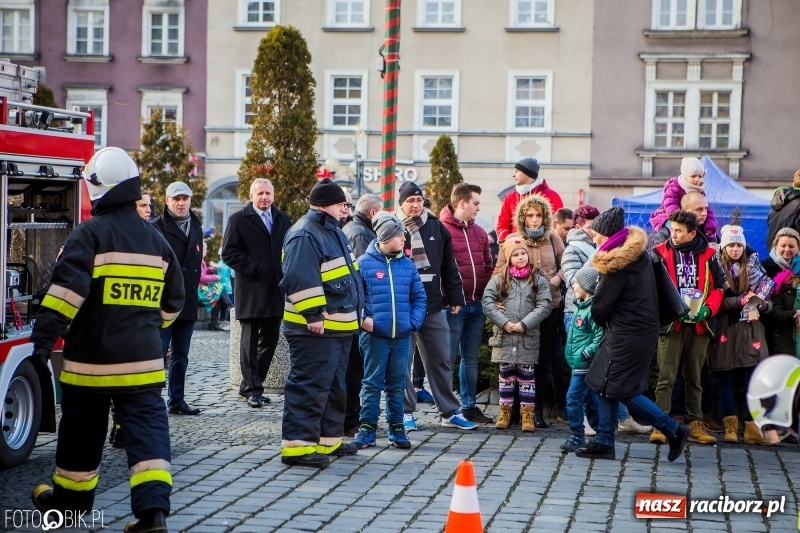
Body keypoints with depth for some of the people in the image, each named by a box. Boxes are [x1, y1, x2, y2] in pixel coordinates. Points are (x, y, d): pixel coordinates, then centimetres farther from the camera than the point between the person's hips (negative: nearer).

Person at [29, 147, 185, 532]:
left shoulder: (90, 234, -9)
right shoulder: (156, 240, 9)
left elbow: (68, 288, -20)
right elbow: (172, 300, 18)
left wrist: (45, 334, -19)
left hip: (92, 358, -3)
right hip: (143, 359, 4)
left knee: (81, 431, 13)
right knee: (148, 428, 0)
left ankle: (69, 498, 30)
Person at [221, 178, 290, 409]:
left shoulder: (283, 220, 15)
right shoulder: (238, 220, -1)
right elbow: (229, 252, -6)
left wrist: (286, 275, 2)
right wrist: (253, 269, -14)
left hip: (276, 290, 5)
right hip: (251, 292, -5)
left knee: (270, 340, 8)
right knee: (250, 342, -2)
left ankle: (249, 385, 19)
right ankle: (252, 389, 3)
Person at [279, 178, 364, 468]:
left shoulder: (331, 231, 18)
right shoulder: (305, 234, -16)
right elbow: (301, 280, -24)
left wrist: (356, 312, 25)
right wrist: (314, 314, -26)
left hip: (338, 327, 11)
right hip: (315, 328, -11)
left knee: (334, 387, 17)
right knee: (309, 386, -10)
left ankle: (329, 439, 26)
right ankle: (297, 444, -7)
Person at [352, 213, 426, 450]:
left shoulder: (407, 264, 5)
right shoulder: (364, 263, -5)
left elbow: (419, 297, 9)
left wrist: (414, 321, -2)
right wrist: (362, 318, -12)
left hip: (402, 336, 3)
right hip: (374, 335, -3)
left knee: (397, 385, 11)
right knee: (372, 384, 3)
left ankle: (397, 428, 20)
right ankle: (367, 428, 9)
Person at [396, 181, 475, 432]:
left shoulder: (436, 227, 8)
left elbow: (449, 267, 12)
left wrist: (455, 297, 9)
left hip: (433, 307, 4)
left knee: (441, 360, 9)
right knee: (402, 362, 3)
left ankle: (450, 412, 18)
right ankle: (406, 412, 14)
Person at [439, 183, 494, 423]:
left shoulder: (480, 233, 16)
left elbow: (488, 267, 19)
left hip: (477, 304, 7)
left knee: (471, 358, 13)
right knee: (448, 358, -2)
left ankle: (469, 406, 20)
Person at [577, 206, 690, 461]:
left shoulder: (618, 264, -19)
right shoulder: (639, 254, 10)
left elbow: (600, 306, -15)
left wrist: (601, 322, 8)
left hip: (627, 335, -10)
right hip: (642, 329, 10)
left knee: (620, 390, -3)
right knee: (603, 385, 11)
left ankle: (673, 429, 3)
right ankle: (604, 441, 13)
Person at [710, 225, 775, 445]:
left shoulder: (753, 267, 12)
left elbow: (768, 303, 13)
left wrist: (760, 303, -10)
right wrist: (741, 300, -18)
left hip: (751, 331, 3)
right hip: (726, 331, -3)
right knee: (726, 379, 0)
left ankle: (752, 427, 1)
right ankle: (730, 426, 5)